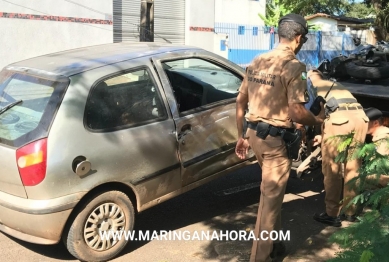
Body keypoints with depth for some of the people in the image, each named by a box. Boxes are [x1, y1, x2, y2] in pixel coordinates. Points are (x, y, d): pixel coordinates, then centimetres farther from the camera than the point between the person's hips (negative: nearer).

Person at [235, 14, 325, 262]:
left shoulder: (256, 62, 8)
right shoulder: (294, 67, -15)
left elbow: (241, 103, 11)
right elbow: (296, 112, -21)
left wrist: (242, 136, 18)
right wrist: (318, 120, 0)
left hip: (255, 134, 8)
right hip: (276, 139, -8)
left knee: (271, 192, 26)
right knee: (271, 199, 4)